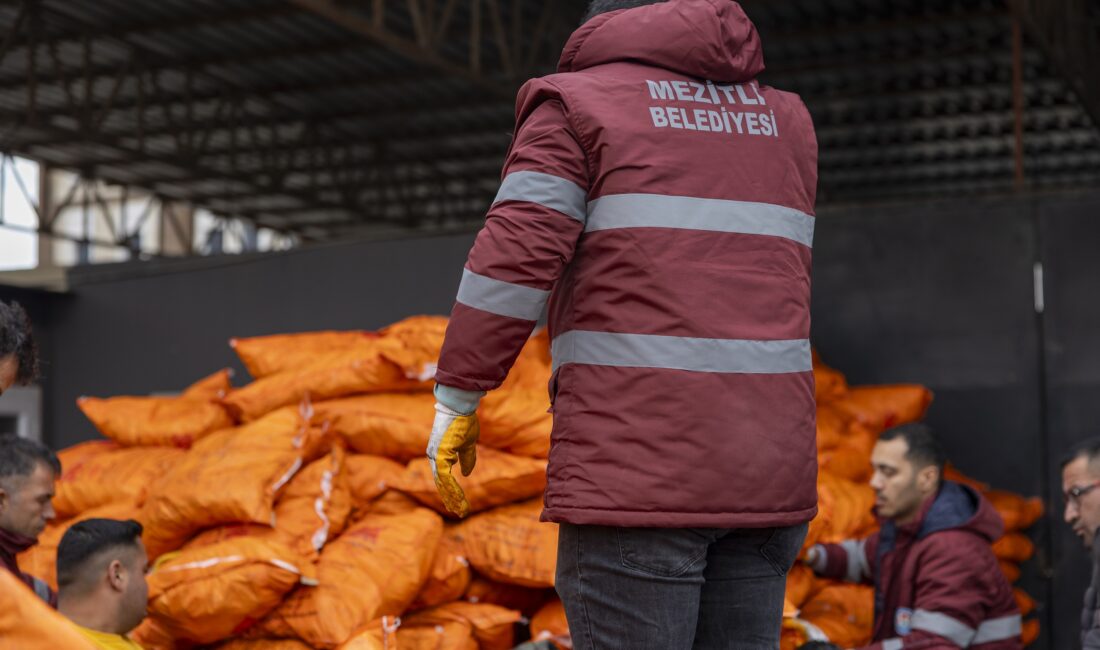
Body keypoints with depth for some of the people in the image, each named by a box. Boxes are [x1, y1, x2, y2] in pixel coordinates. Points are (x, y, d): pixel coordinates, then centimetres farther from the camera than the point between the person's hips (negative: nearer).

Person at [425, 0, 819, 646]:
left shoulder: (580, 102, 4)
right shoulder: (786, 119, 21)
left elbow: (513, 258, -7)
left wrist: (455, 400, -3)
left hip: (638, 464, -5)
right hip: (769, 470, 6)